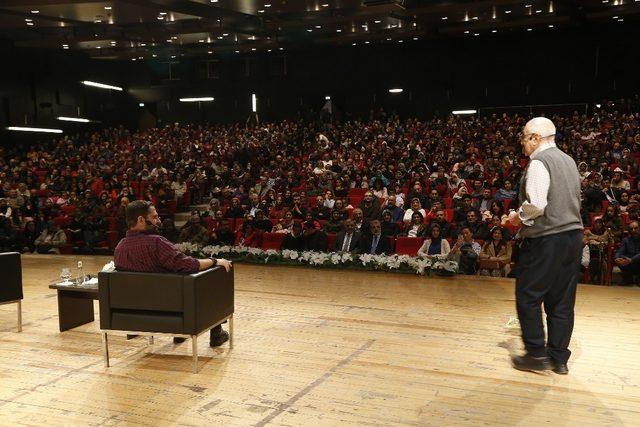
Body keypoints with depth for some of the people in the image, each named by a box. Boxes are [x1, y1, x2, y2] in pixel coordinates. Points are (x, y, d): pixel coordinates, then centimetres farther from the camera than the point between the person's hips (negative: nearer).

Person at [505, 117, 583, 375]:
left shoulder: (539, 162, -11)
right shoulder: (568, 161, 16)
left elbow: (536, 204, -22)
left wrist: (520, 217, -2)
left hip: (545, 239, -8)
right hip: (573, 235, 9)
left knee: (528, 297, 2)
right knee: (562, 300, 11)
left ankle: (537, 354, 6)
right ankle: (559, 358, 17)